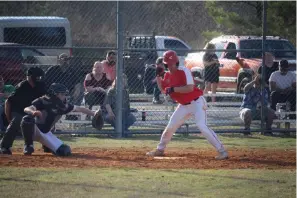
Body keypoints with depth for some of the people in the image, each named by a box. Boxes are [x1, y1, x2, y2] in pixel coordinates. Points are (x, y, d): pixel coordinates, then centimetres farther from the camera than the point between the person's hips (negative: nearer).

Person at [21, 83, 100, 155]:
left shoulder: (63, 106, -4)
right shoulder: (42, 101, -21)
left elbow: (79, 109, 4)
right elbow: (26, 109, -34)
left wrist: (94, 114, -4)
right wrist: (33, 112, -57)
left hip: (46, 133, 5)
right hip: (34, 130, -5)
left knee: (65, 151, -11)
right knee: (28, 119, -40)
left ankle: (46, 146, 21)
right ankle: (28, 146, -17)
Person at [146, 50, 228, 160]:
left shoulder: (184, 71, -19)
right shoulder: (168, 75, 4)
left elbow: (190, 88, -29)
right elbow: (163, 89, 16)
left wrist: (173, 89, -30)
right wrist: (158, 76, 3)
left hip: (196, 102, -8)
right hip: (184, 105, 8)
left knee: (202, 126, -22)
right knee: (171, 126, 12)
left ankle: (222, 151, -20)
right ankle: (160, 149, 31)